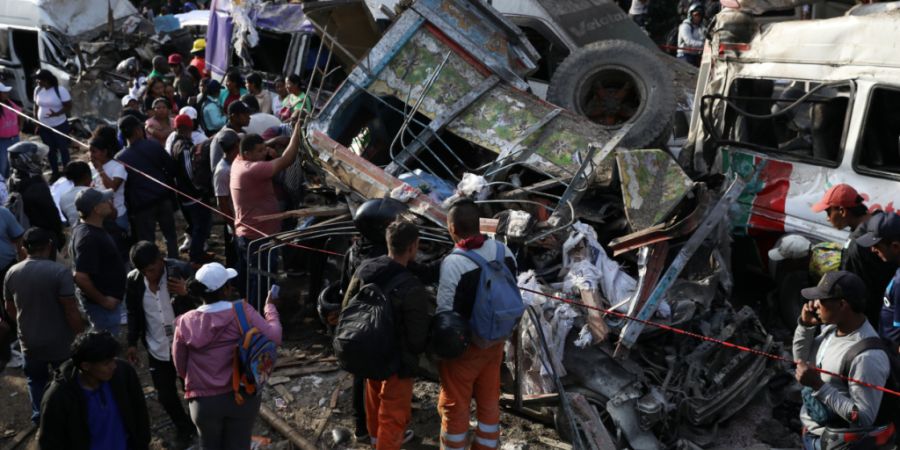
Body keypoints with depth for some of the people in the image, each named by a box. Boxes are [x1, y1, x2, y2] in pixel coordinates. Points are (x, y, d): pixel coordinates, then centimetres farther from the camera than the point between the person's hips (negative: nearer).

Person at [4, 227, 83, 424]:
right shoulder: (60, 272, -23)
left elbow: (10, 309, 8)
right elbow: (71, 311, -21)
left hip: (29, 341, 4)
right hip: (59, 341, -4)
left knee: (36, 379, 26)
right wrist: (81, 332, -6)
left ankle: (39, 416, 36)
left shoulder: (12, 273, -6)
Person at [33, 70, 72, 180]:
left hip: (60, 126, -5)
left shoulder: (60, 90, -17)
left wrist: (57, 113, -30)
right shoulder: (38, 90, 0)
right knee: (50, 150, 15)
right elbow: (36, 106, 9)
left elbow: (69, 107, -15)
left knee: (63, 149, 8)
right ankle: (55, 172, 28)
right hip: (44, 127, 5)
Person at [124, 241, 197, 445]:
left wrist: (186, 294, -34)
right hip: (157, 349, 3)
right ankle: (185, 429, 38)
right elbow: (133, 314, 6)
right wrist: (132, 343, 6)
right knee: (165, 395, 14)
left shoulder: (182, 271, -20)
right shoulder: (133, 280, -9)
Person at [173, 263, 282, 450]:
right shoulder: (242, 311, -15)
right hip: (242, 397, -1)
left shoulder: (185, 323, -6)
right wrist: (271, 307, 2)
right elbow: (274, 339, -14)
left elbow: (180, 367, 4)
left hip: (203, 401, 1)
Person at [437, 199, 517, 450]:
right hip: (494, 341, 6)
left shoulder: (453, 263, -27)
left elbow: (446, 314, -20)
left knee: (455, 406, 12)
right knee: (489, 401, 20)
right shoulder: (503, 251, -7)